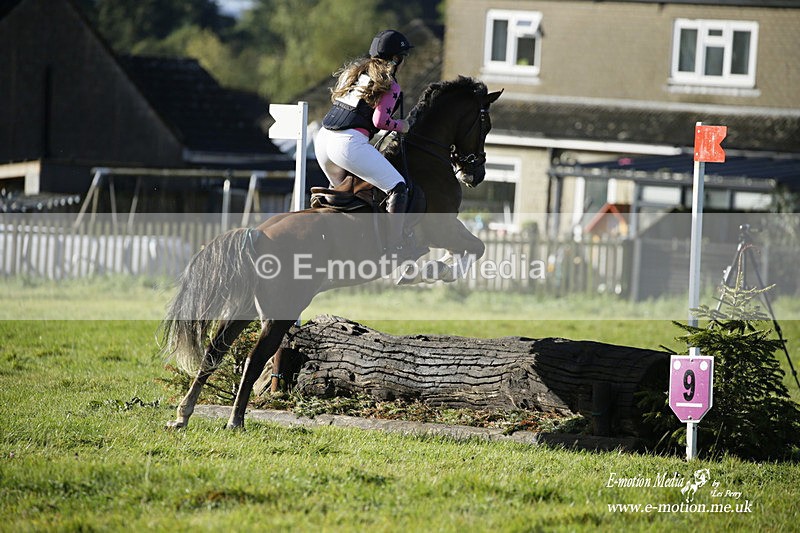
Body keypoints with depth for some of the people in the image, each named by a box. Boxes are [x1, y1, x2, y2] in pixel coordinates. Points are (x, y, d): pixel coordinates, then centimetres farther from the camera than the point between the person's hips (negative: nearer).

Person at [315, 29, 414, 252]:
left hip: (323, 138, 9)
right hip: (349, 143, -8)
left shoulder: (353, 72, 23)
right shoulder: (390, 86, 0)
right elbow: (380, 120, -11)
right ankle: (394, 244, -19)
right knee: (398, 188, -8)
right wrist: (401, 126, 7)